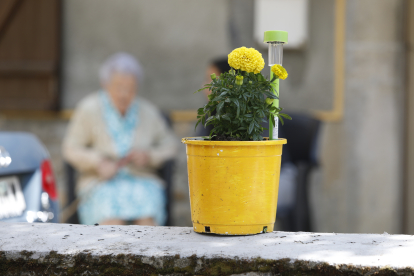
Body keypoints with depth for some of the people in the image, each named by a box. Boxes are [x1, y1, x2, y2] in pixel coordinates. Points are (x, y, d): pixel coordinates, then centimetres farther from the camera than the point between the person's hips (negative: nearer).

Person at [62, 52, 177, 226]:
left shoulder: (147, 112, 8)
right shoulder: (89, 109, 2)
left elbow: (169, 144, 14)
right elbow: (71, 149, 3)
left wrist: (149, 155, -6)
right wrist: (98, 163, -14)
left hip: (142, 181, 2)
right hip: (101, 184, -2)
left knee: (147, 219, -31)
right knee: (111, 221, -34)